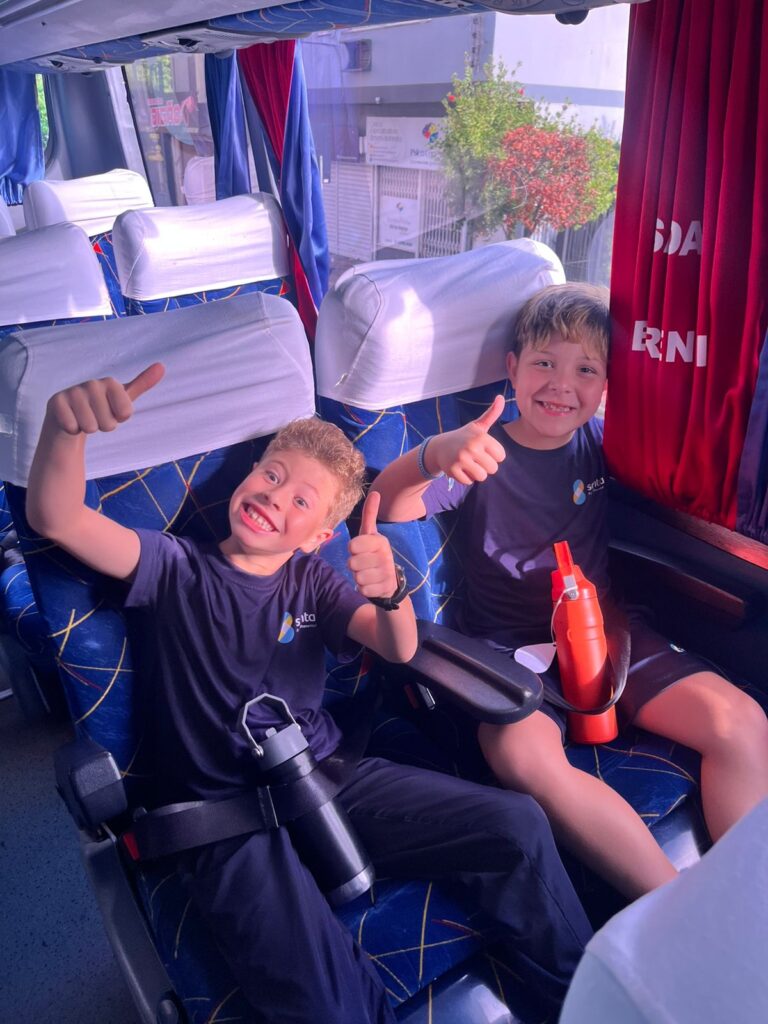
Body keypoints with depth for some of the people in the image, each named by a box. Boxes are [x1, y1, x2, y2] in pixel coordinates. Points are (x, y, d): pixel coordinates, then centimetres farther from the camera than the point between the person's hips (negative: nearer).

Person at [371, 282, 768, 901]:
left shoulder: (602, 444, 6)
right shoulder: (485, 454, -5)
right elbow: (387, 507, -20)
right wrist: (434, 456, -43)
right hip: (510, 643, -3)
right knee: (524, 757, -33)